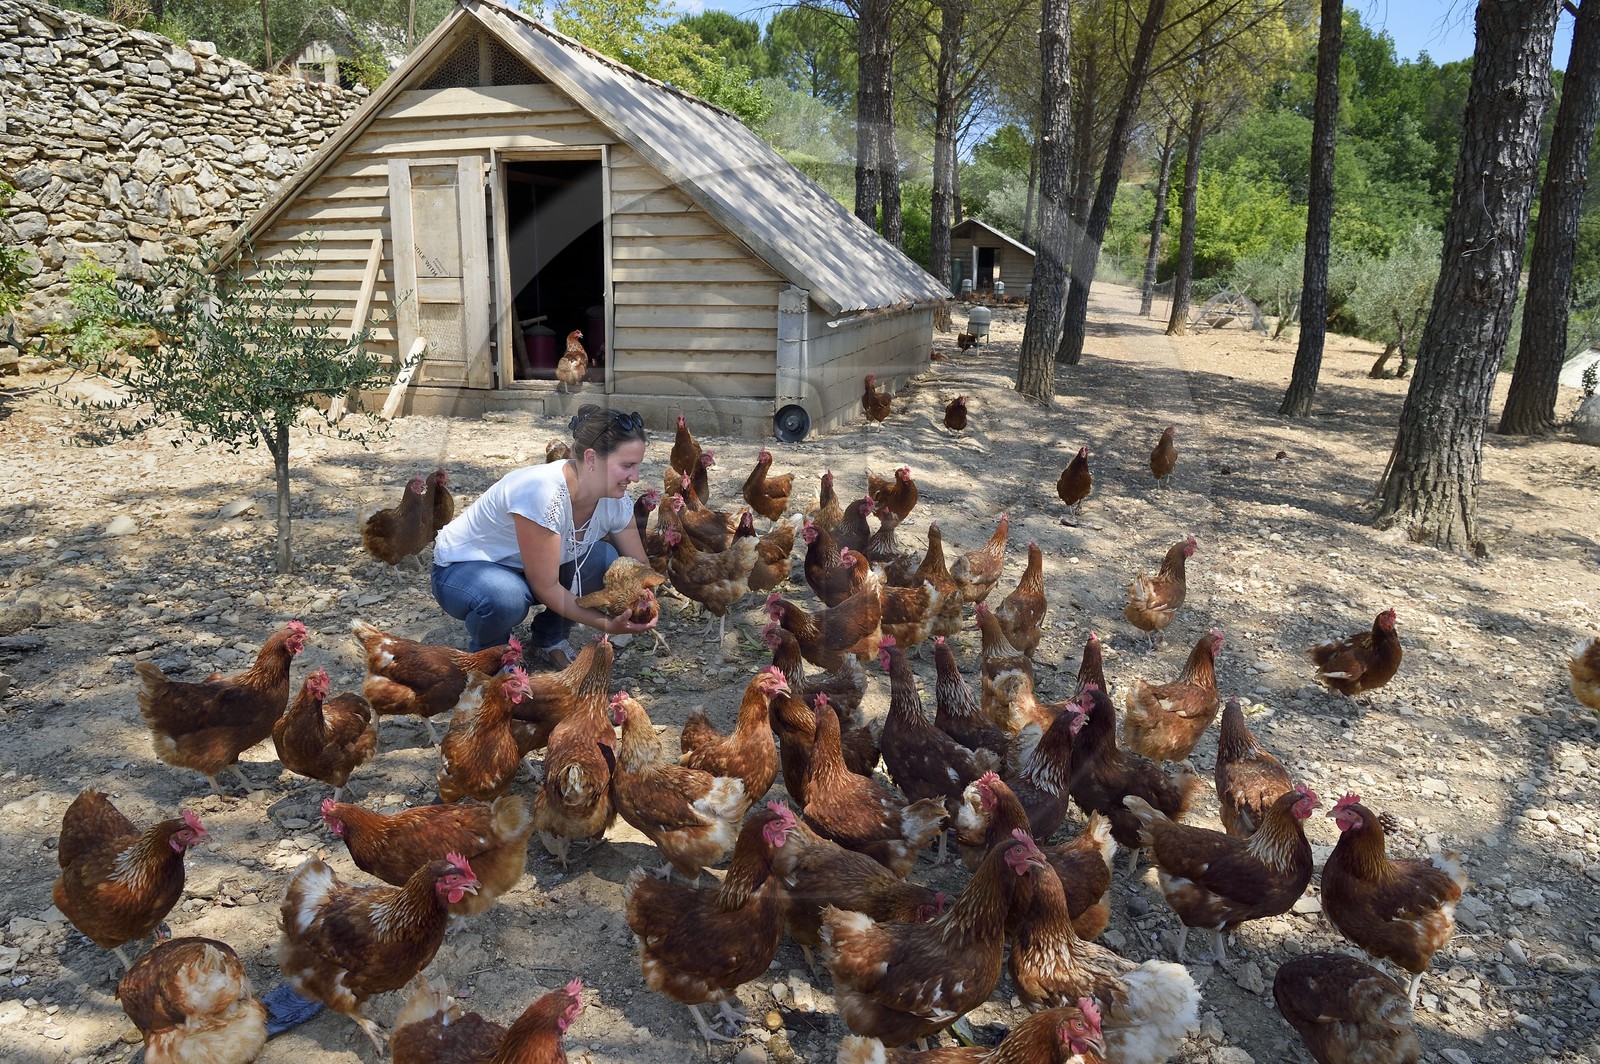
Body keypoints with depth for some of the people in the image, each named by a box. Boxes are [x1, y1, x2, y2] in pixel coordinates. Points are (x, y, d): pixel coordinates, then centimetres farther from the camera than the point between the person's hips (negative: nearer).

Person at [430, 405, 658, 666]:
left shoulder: (616, 500, -14)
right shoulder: (543, 493, -35)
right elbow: (545, 587, -29)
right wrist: (606, 624, -33)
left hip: (522, 572, 6)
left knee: (604, 559, -17)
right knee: (505, 597, -39)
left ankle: (548, 639, 5)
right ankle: (485, 649, -3)